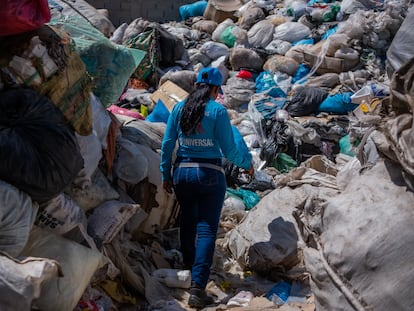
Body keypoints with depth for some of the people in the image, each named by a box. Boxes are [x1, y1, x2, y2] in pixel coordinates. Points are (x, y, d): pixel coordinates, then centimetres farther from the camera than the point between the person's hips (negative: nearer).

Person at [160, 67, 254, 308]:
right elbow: (229, 151, -8)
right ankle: (198, 287, -10)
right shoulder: (218, 111, -9)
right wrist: (247, 163, 10)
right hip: (210, 175, -4)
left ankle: (190, 268, 38)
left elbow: (167, 144, 3)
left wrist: (166, 174, 13)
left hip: (182, 173, 4)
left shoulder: (179, 108, 2)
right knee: (206, 230, -3)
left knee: (187, 222, 21)